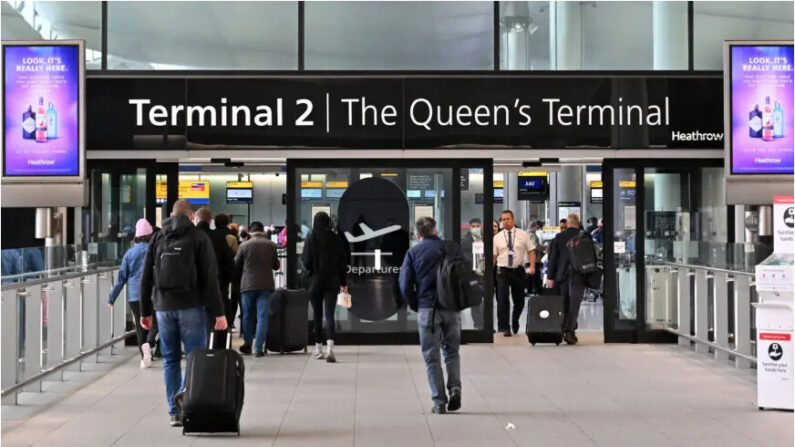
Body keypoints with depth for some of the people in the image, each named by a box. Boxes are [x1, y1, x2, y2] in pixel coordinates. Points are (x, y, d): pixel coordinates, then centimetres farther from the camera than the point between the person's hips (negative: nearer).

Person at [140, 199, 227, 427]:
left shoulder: (158, 238, 10)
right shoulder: (199, 237, 0)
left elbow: (146, 277, 10)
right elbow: (210, 278, -6)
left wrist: (145, 311, 15)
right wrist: (218, 312, -5)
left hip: (164, 307, 4)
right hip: (191, 306, -3)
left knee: (170, 359, 9)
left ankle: (175, 412, 9)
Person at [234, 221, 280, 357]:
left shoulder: (244, 246, -5)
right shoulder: (271, 245, -1)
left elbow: (236, 265, 5)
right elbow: (276, 265, 8)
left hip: (248, 284, 0)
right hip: (266, 284, 0)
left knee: (248, 316, 13)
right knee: (262, 316, 0)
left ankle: (247, 345, 20)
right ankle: (259, 348, -5)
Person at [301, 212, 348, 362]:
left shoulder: (311, 240, -8)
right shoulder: (335, 239, -2)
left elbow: (306, 262, -9)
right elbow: (342, 262, 3)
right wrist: (343, 282, 11)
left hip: (315, 281, -1)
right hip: (332, 282, 1)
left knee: (317, 315, 12)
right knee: (329, 314, -4)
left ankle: (318, 349, 19)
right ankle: (330, 347, -22)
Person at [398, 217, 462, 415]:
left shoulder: (413, 252, 2)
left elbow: (405, 285, -2)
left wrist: (416, 307, 9)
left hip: (427, 309, -1)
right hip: (451, 309, 1)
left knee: (431, 357, 6)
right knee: (452, 351, 17)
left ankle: (439, 402, 3)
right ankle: (455, 388, -3)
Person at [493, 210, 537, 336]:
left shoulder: (523, 235, 2)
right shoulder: (497, 238, 4)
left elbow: (531, 251, 2)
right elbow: (494, 256, 5)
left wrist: (532, 266, -13)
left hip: (518, 270, 1)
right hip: (503, 271, -1)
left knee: (519, 301, 10)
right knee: (503, 300, -9)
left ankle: (515, 321, 36)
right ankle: (504, 327, -1)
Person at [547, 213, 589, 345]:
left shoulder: (559, 237, 0)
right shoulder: (585, 236, -4)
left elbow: (553, 257, 0)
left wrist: (550, 277, 3)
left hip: (562, 276, 2)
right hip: (579, 276, -2)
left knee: (565, 304, 12)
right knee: (574, 304, -3)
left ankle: (565, 330, 17)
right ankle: (570, 331, -12)